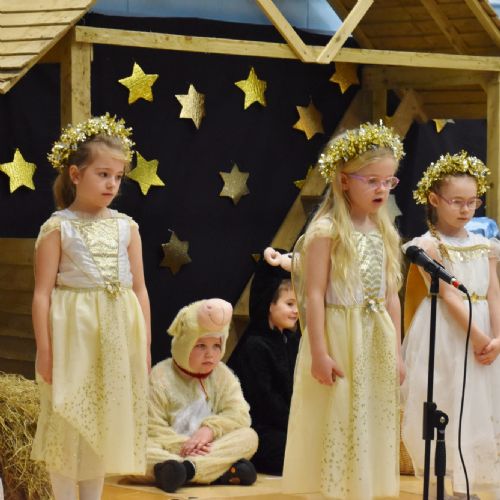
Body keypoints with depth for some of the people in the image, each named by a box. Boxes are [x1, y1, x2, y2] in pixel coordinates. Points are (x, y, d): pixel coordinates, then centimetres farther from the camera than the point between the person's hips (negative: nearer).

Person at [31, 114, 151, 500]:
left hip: (119, 334, 4)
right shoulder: (58, 228, -4)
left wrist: (144, 345, 6)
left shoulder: (126, 227, 7)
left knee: (106, 420, 10)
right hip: (74, 333, -4)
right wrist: (45, 349, -11)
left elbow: (140, 288, 9)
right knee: (68, 423, 1)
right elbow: (43, 292, -7)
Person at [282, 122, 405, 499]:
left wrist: (395, 351, 10)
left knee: (372, 423, 10)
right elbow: (315, 295, -14)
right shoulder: (327, 231, -10)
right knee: (338, 422, -1)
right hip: (339, 339, -6)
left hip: (377, 342, 6)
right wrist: (319, 352, -18)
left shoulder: (384, 234, 9)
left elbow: (391, 297, 12)